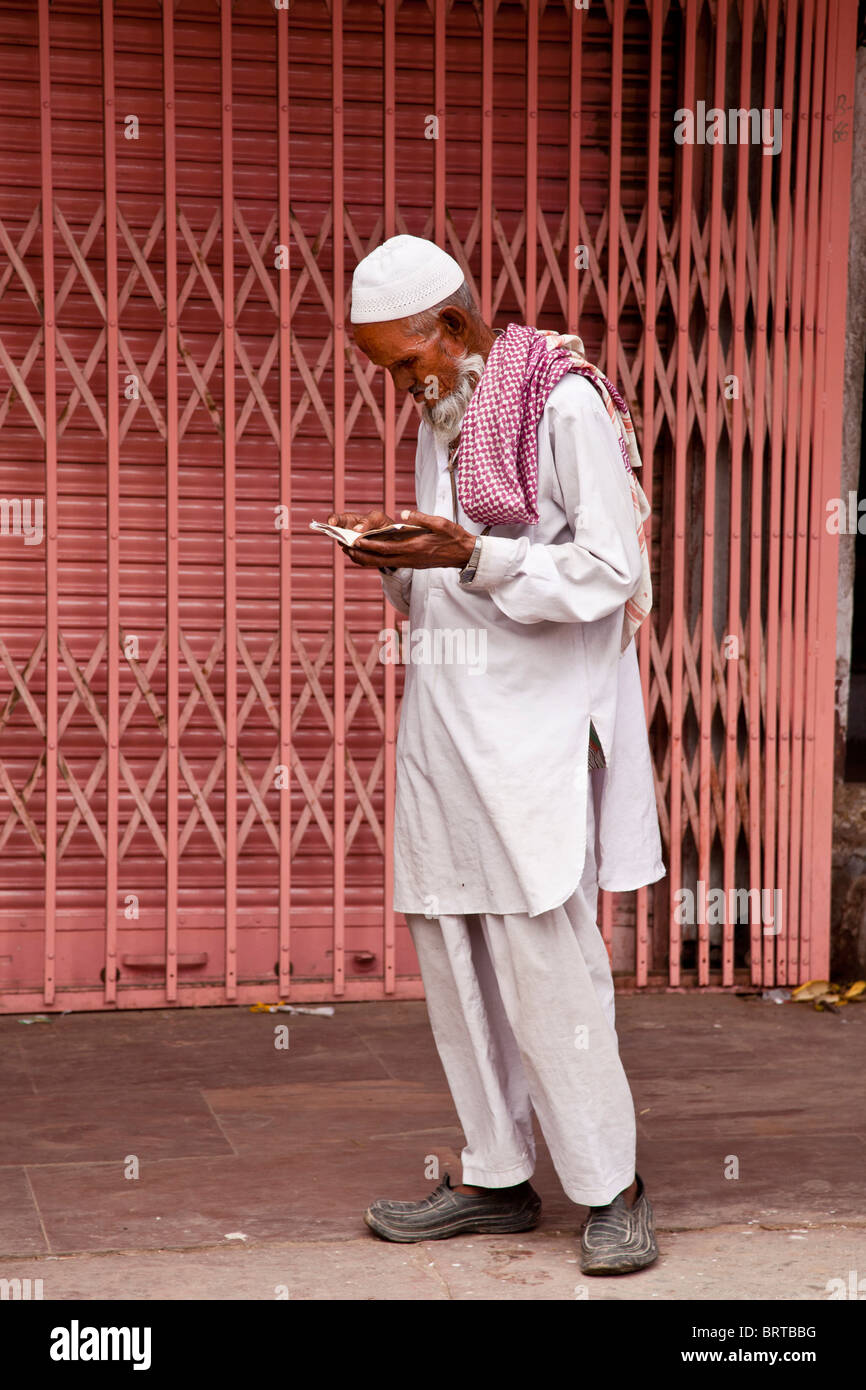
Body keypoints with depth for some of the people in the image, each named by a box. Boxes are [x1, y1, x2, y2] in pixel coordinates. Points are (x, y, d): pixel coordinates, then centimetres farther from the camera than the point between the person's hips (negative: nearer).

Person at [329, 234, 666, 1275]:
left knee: (544, 958, -7)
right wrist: (397, 563, 1)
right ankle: (498, 1178, 18)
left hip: (535, 728, -8)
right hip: (444, 722, 8)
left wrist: (472, 558, -22)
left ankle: (611, 1189, 5)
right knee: (451, 957, 8)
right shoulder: (441, 421, 17)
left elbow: (605, 572, -13)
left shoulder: (565, 405, -8)